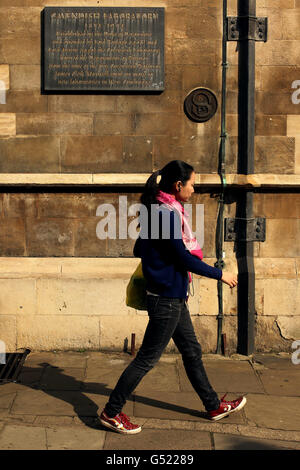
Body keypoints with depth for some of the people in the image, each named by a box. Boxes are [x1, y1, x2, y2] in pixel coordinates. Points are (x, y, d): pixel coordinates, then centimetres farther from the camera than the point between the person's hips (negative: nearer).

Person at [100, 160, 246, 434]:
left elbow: (139, 250, 15)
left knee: (192, 351, 19)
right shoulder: (166, 214, -21)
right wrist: (220, 274, -10)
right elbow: (184, 258, -20)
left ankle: (214, 406, 33)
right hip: (167, 300, -10)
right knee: (147, 358, 0)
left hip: (174, 298, 10)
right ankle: (111, 412, 11)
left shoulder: (159, 211, 8)